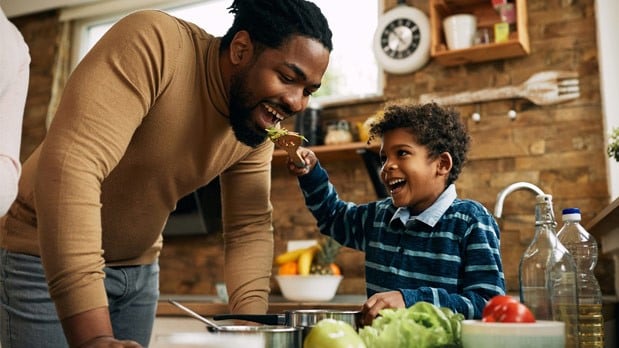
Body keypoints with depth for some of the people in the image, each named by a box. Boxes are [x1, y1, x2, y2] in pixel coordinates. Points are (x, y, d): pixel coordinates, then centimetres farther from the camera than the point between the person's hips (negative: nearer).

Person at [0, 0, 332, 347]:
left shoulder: (259, 124, -8)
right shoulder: (153, 44, -28)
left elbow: (251, 227, -5)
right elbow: (69, 167, -37)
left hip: (139, 267, 6)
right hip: (42, 257, -6)